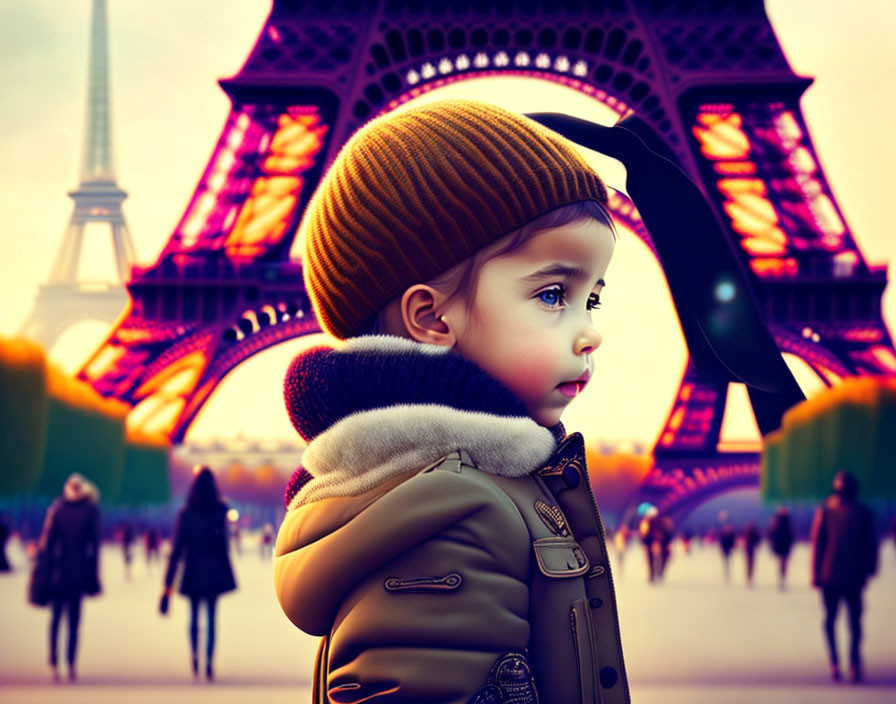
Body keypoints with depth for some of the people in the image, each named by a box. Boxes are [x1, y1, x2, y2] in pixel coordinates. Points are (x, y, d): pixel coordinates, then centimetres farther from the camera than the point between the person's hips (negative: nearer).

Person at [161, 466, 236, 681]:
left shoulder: (186, 513, -11)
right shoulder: (221, 510, -7)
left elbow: (177, 549, -12)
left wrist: (169, 582, -8)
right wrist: (204, 476, 18)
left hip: (194, 572, -1)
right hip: (215, 572, 1)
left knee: (194, 616, 18)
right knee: (211, 618, 4)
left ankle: (195, 657, 10)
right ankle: (209, 665, -4)